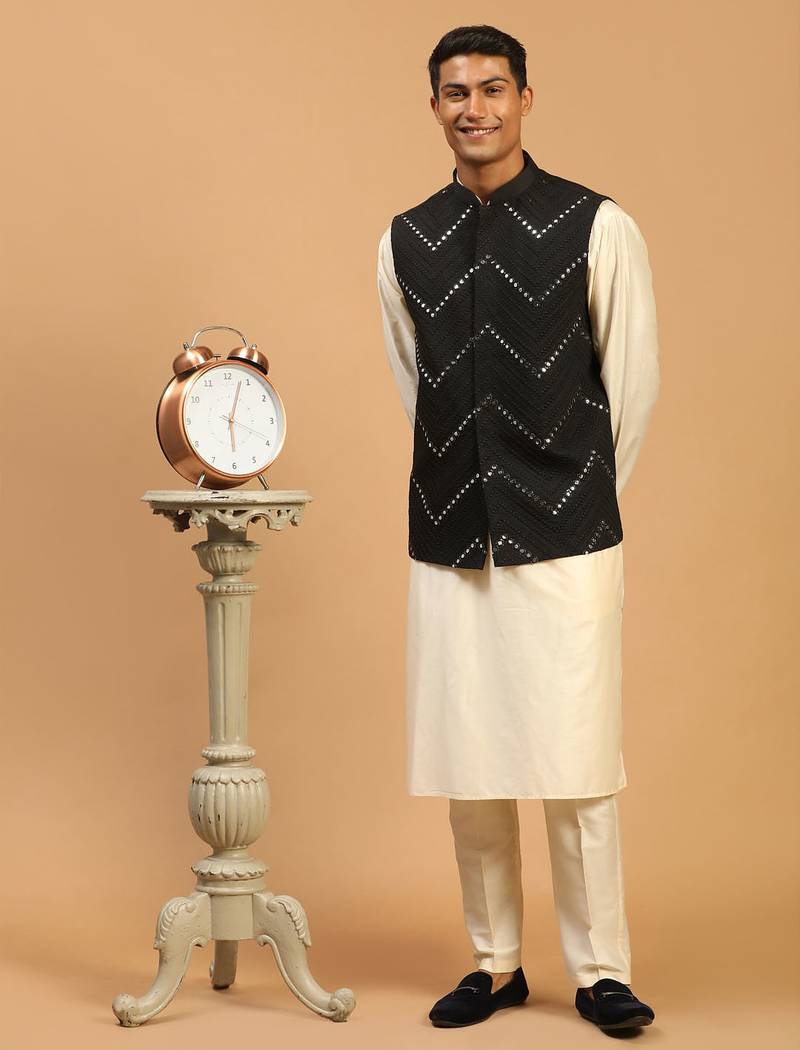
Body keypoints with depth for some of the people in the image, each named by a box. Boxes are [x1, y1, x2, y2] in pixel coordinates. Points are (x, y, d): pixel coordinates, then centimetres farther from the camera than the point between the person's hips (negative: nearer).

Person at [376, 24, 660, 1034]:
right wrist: (461, 487, 14)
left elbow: (633, 383, 2)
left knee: (575, 762, -3)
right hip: (448, 539, 3)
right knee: (467, 763, 6)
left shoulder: (598, 228, -3)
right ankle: (495, 963, 19)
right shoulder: (405, 242, 8)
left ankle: (600, 972, 8)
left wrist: (581, 494, 7)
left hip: (566, 539, -3)